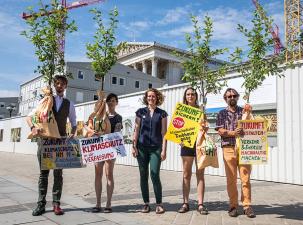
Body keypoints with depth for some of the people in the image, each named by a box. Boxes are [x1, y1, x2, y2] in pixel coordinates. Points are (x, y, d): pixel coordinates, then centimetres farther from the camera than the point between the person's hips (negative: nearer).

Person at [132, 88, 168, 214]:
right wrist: (134, 146, 0)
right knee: (143, 176, 5)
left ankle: (159, 204, 6)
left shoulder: (162, 114, 5)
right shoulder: (140, 112, 8)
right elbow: (136, 130, 8)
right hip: (142, 148, 2)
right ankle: (146, 203, 16)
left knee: (155, 175, -9)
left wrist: (164, 150, -4)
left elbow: (164, 133, 2)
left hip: (156, 148, -2)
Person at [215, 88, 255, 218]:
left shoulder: (244, 111, 14)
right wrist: (233, 133, -16)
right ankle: (233, 206, 11)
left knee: (246, 178, -2)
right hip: (229, 148, 0)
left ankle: (247, 206, 6)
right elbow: (220, 130, 0)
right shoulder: (222, 113, 11)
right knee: (231, 179, 2)